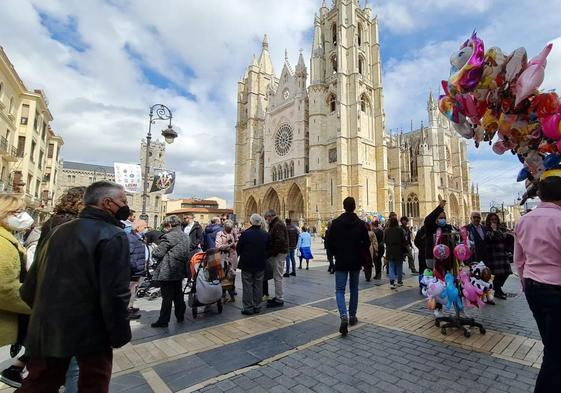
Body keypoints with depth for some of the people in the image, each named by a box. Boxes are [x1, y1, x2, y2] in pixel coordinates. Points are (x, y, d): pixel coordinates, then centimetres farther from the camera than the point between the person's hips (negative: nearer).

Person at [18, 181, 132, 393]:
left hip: (47, 328, 7)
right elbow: (115, 294, -23)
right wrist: (120, 335, -11)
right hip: (90, 331, -6)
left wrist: (45, 312, 22)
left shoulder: (59, 230, 6)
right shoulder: (113, 236, -18)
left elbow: (31, 284, 11)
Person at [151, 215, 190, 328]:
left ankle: (163, 321, 11)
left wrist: (154, 250, 3)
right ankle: (180, 316, 27)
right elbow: (187, 253, 15)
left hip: (167, 272, -7)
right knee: (178, 295, 17)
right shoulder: (185, 236, 9)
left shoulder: (168, 237, -17)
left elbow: (157, 254, -17)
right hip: (180, 271, 8)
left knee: (167, 297, 1)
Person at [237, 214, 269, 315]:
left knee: (248, 286, 6)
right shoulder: (266, 235, -5)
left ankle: (248, 307, 10)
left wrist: (243, 256, 11)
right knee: (258, 285, 13)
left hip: (247, 264, -3)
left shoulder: (245, 234, -15)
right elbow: (268, 249, 4)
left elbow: (238, 249, -8)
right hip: (260, 265, 3)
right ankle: (257, 306, 20)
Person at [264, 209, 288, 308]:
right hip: (277, 254, 10)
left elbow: (279, 241, -24)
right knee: (277, 276, 15)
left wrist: (272, 253, -19)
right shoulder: (275, 224, 18)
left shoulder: (278, 225, -15)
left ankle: (279, 300, 4)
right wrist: (269, 254, 10)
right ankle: (277, 297, 24)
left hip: (279, 254, -10)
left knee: (278, 277, -4)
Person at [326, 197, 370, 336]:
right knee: (354, 289, 17)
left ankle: (344, 316, -17)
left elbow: (329, 242, -7)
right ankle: (352, 316, 26)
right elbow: (367, 243, -3)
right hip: (356, 262, 2)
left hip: (341, 262, -2)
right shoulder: (361, 224, -5)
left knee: (340, 290, 3)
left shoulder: (336, 223, -8)